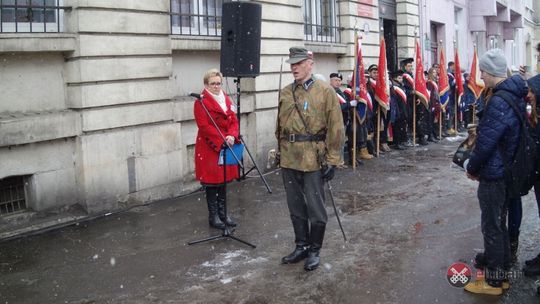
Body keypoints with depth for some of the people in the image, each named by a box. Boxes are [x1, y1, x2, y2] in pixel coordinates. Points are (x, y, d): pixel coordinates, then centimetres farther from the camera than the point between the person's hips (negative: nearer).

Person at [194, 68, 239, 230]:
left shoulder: (226, 99, 12)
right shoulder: (201, 102, -9)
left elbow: (234, 120, 8)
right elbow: (204, 126, -17)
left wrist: (232, 136, -12)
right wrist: (222, 141, -21)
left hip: (226, 147, 7)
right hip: (209, 148, -6)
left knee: (223, 181, 13)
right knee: (211, 182, 0)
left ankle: (223, 214, 23)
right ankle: (213, 216, 11)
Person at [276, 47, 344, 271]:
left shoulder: (325, 91, -6)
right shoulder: (285, 93, 10)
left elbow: (336, 128, -7)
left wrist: (332, 160, -10)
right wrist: (282, 152, 15)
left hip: (313, 160, -5)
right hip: (289, 160, 5)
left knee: (315, 208, 4)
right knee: (296, 207, 14)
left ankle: (315, 250, 19)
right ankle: (301, 246, 28)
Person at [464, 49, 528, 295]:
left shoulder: (499, 102, -24)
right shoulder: (515, 94, 7)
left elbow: (486, 142, -24)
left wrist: (472, 168, -8)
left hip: (493, 174, -10)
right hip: (507, 171, 10)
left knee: (491, 227, 2)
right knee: (499, 223, 20)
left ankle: (493, 282, 14)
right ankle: (501, 271, 32)